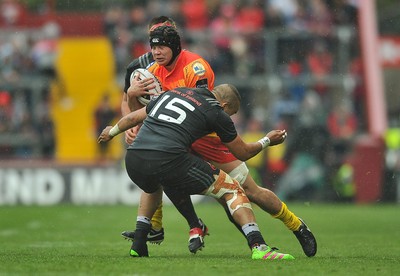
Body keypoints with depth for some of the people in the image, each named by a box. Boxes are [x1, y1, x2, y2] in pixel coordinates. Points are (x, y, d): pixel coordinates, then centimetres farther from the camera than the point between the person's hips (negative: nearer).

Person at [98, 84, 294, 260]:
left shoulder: (172, 93, 27)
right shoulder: (216, 112, 11)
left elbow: (134, 117, 37)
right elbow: (243, 153, 20)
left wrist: (112, 132, 56)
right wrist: (267, 141, 39)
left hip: (133, 160, 6)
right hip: (168, 160, -6)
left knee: (153, 187, 42)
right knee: (231, 189, 5)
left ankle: (138, 246, 32)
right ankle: (259, 247, -10)